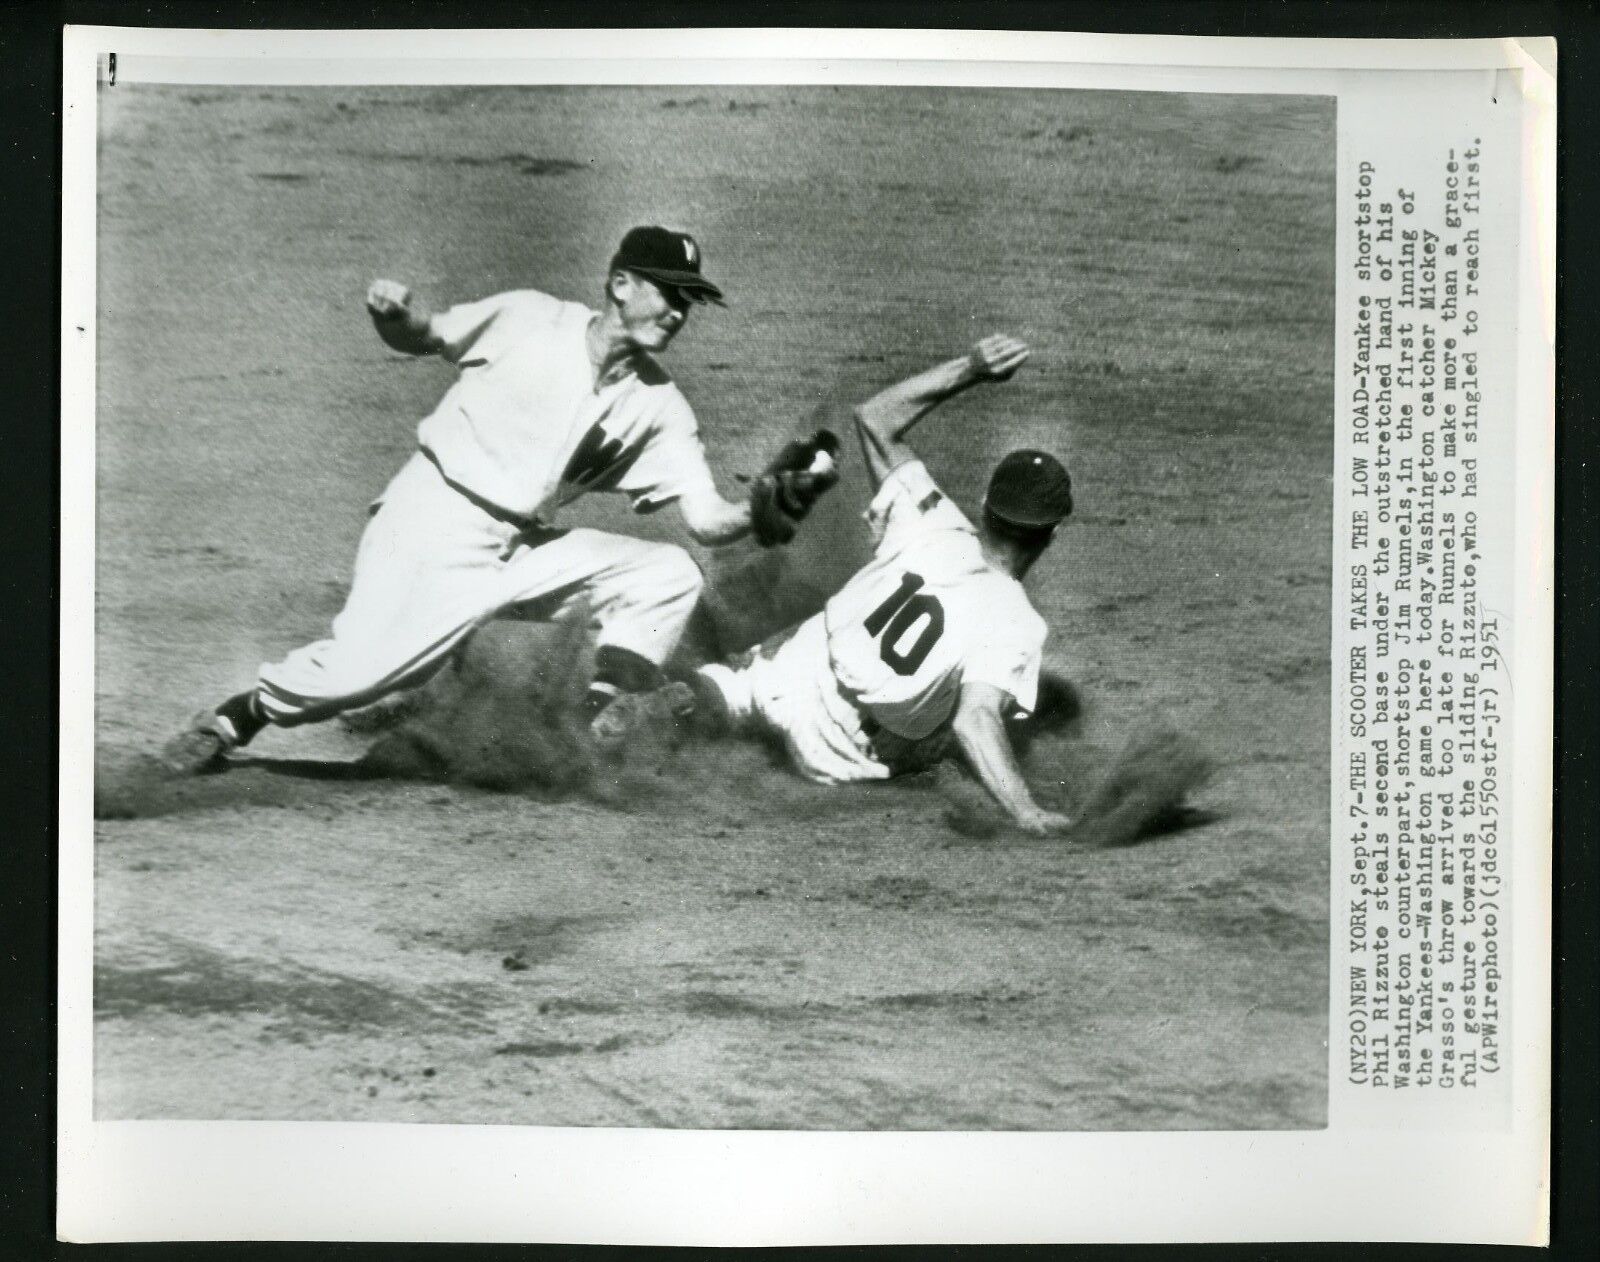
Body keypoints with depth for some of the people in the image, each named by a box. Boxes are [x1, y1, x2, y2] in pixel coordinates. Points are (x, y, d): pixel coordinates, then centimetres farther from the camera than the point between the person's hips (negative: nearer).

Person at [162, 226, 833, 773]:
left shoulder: (660, 403, 1)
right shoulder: (527, 319, -6)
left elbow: (706, 518, -6)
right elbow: (423, 335, 5)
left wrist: (758, 515, -27)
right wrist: (394, 312, -18)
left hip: (525, 547, 4)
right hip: (435, 522, -4)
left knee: (670, 574, -10)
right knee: (358, 668, -20)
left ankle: (597, 721, -5)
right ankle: (236, 716, 9)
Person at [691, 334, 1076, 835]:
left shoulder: (931, 527, -14)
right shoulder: (1017, 624, -24)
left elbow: (874, 418, -5)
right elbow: (975, 718, -39)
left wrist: (970, 369, -9)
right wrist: (1026, 812, -46)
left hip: (782, 681, 2)